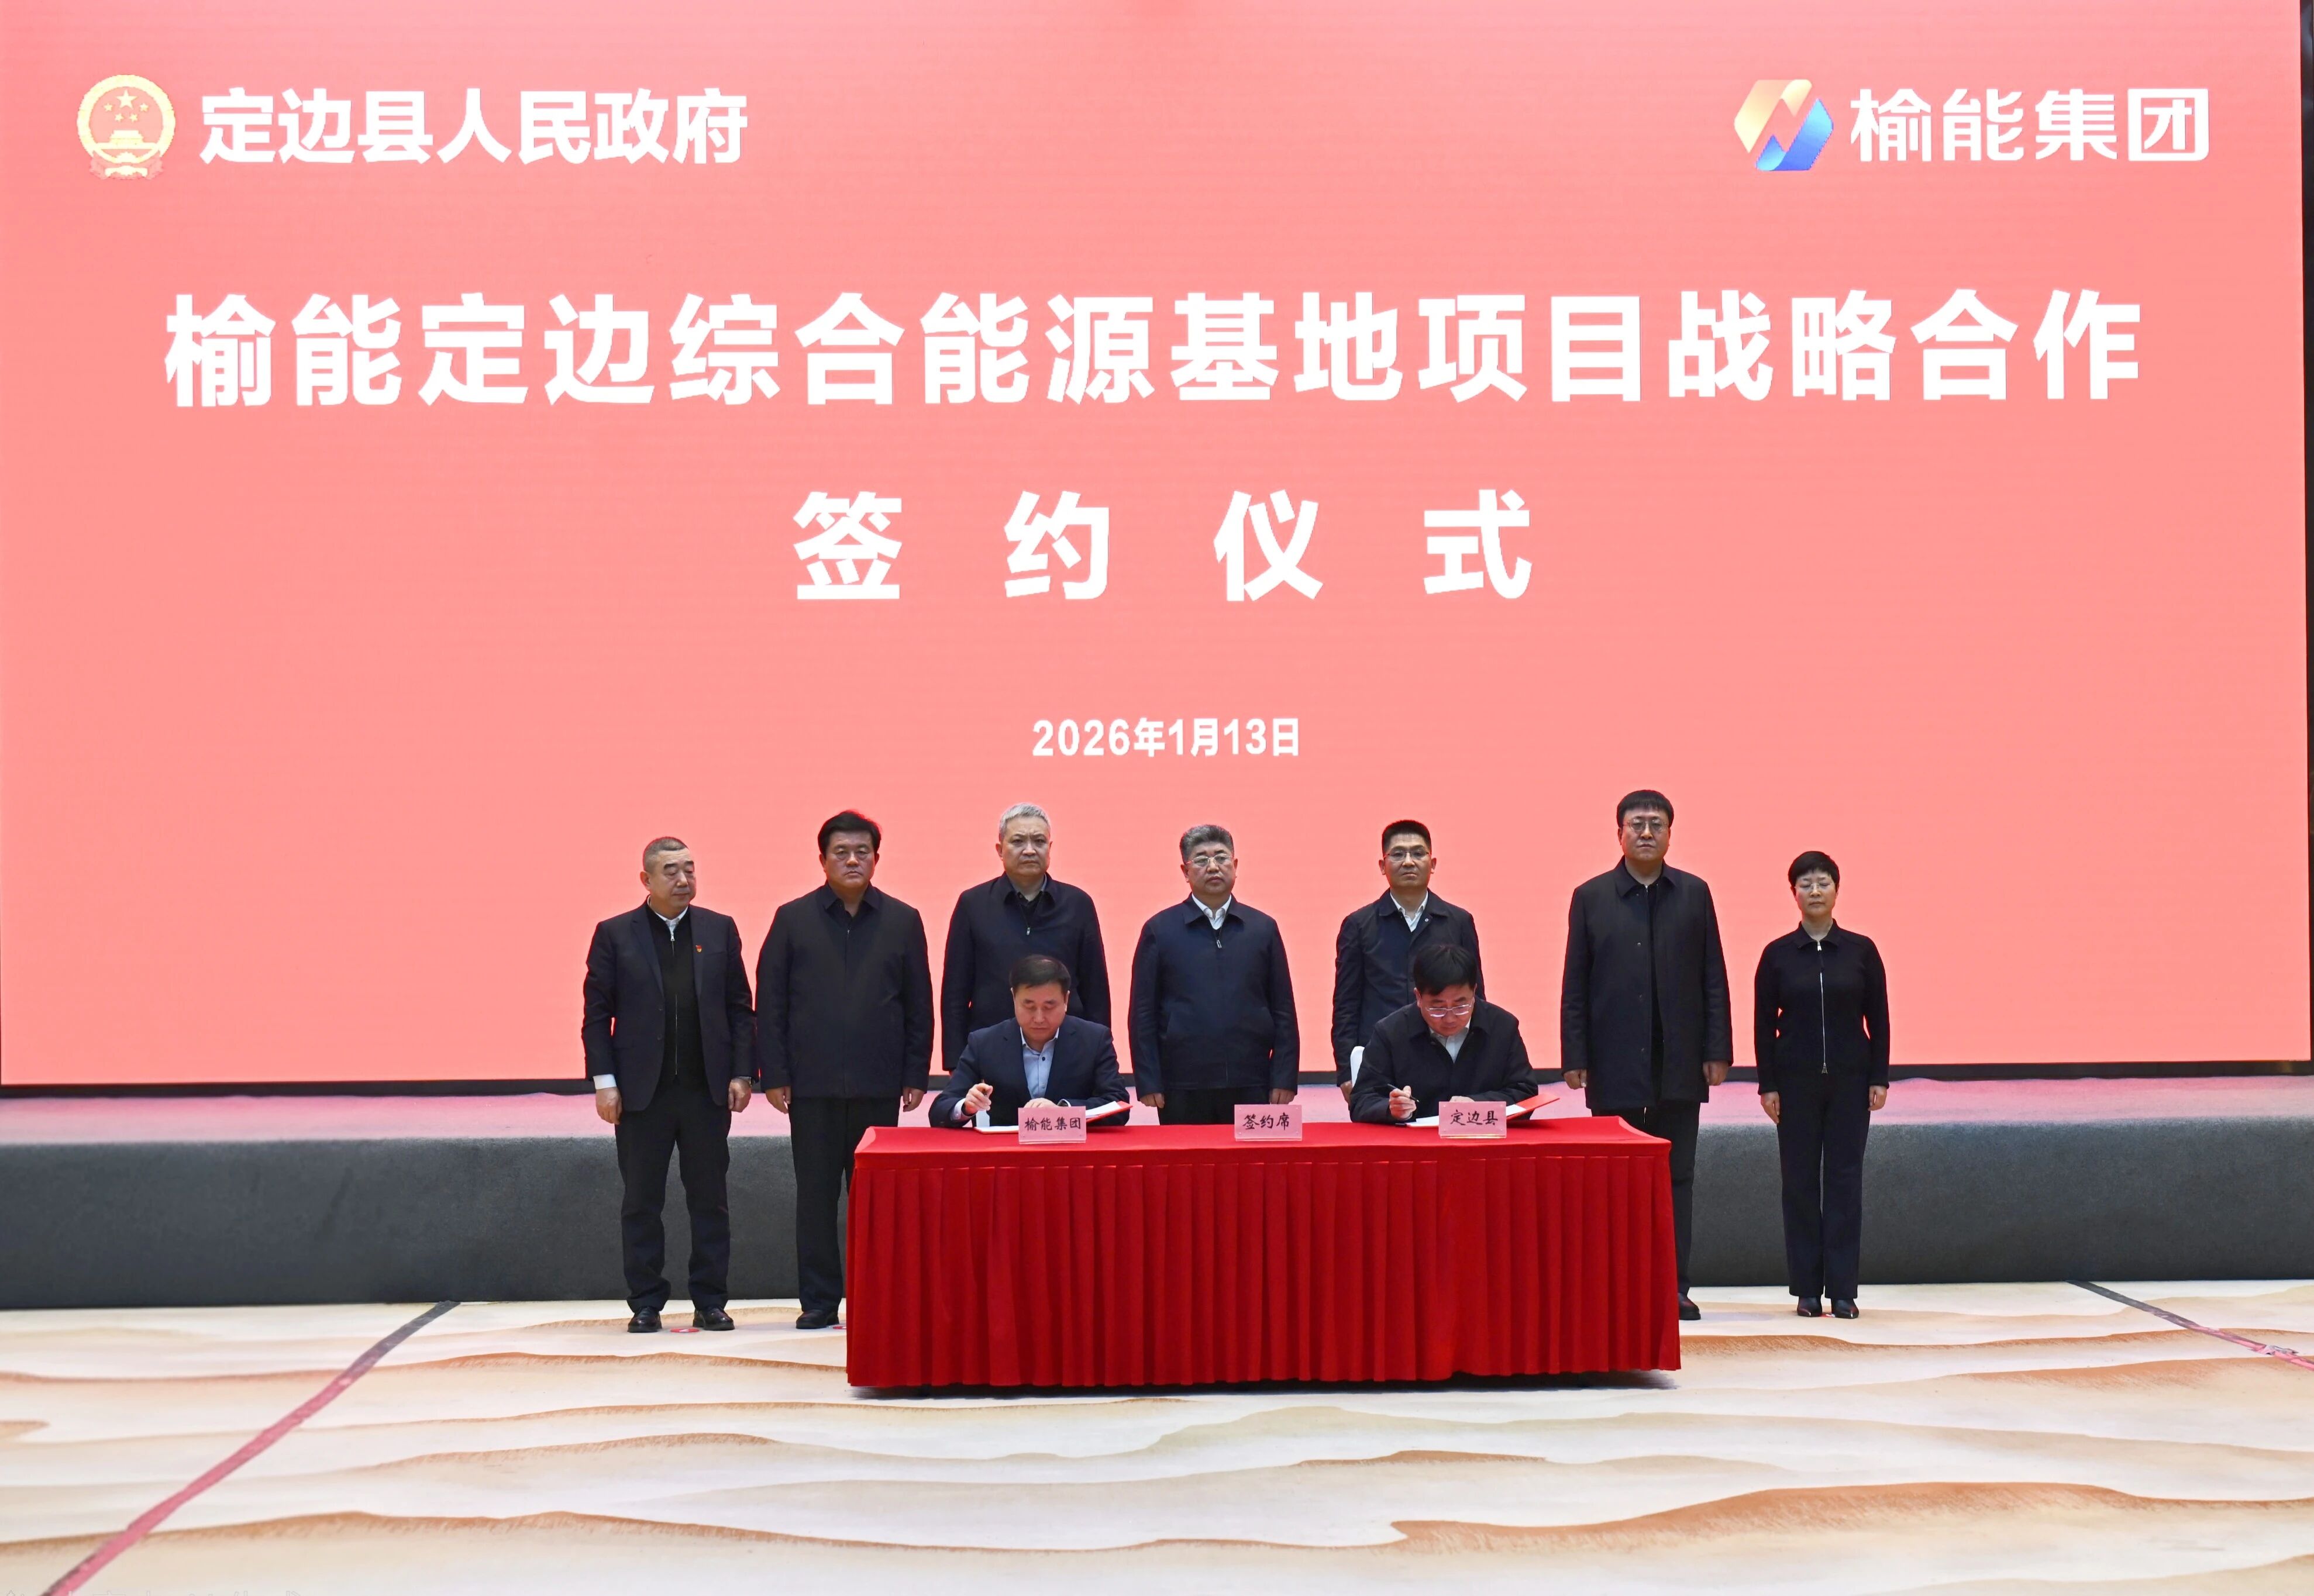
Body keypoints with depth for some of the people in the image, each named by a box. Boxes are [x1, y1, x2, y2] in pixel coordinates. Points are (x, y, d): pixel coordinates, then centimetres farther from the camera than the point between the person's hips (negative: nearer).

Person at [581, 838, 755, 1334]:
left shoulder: (720, 930, 7)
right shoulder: (615, 935, 2)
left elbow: (740, 1009, 7)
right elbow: (597, 1014, 1)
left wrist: (741, 1073, -1)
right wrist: (604, 1080, -7)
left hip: (707, 1089, 1)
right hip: (642, 1090, -1)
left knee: (711, 1200, 5)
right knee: (641, 1203, 4)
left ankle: (711, 1302, 13)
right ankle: (645, 1305, 11)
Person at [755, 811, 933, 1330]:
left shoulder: (902, 921, 7)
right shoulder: (793, 919, 5)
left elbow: (919, 1005, 8)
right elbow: (769, 1004, 4)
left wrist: (915, 1075, 2)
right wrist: (774, 1075, -3)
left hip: (879, 1086, 0)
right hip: (812, 1085, 0)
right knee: (816, 1194, 3)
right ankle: (819, 1301, 10)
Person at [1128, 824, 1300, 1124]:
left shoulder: (1263, 928, 11)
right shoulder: (1159, 930, 7)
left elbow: (1283, 1011, 10)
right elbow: (1143, 1015, 4)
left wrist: (1284, 1079, 2)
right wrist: (1148, 1084, -3)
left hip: (1251, 1087, 1)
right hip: (1182, 1090, -1)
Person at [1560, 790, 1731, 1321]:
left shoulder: (1694, 894, 8)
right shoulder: (1591, 897, 4)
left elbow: (1713, 978, 6)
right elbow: (1575, 985, 3)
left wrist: (1718, 1051, -1)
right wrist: (1574, 1057, -4)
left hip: (1679, 1064, 1)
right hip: (1615, 1067, -1)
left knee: (1677, 1177, 3)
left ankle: (1673, 1286, 7)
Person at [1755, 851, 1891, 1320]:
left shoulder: (1860, 950, 1)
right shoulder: (1777, 955, 0)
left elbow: (1878, 1018, 3)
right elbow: (1764, 1024, 1)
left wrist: (1879, 1079, -2)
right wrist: (1768, 1085, -4)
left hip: (1850, 1079, 0)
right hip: (1796, 1080, 0)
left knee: (1845, 1178, 1)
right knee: (1800, 1180, 3)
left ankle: (1842, 1289, 5)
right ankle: (1807, 1289, 10)